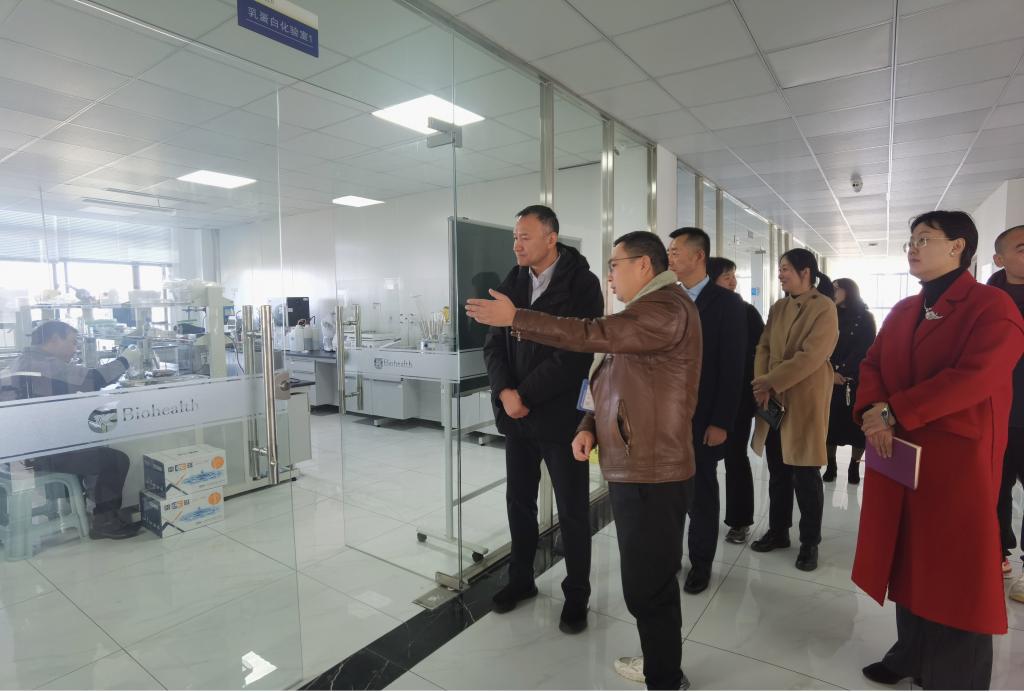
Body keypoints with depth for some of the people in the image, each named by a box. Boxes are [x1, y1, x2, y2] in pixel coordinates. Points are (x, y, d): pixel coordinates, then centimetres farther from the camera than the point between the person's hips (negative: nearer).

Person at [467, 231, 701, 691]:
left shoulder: (667, 307, -16)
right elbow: (619, 382, 18)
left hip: (652, 474, -10)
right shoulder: (648, 310, 18)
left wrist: (514, 318, -21)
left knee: (647, 588, 0)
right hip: (635, 468, 10)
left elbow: (594, 335, -26)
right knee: (651, 580, 23)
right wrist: (591, 426, 2)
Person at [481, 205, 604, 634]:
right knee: (519, 501, 16)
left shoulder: (581, 283, -11)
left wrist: (525, 394, -16)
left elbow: (575, 353, -18)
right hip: (516, 413, 5)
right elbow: (494, 344, 4)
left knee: (573, 510, 9)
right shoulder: (511, 283, 7)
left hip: (560, 414, -5)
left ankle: (576, 595, 28)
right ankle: (521, 579, 37)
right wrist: (505, 392, -12)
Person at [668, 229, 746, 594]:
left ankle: (700, 562, 28)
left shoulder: (727, 302, -7)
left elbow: (732, 367, -11)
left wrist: (720, 422, -14)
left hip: (701, 417, -4)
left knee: (701, 492, 10)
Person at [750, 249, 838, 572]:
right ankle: (778, 531, 29)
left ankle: (809, 543, 20)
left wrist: (768, 382, -17)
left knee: (805, 476, 4)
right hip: (774, 401, 6)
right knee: (778, 473, 14)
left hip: (805, 402, -6)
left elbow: (810, 356, -19)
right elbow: (763, 348, 5)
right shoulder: (777, 308, 11)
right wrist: (762, 387, -10)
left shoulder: (824, 308, -9)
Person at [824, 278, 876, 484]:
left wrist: (842, 372, -12)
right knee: (831, 421, 1)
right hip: (830, 380, 3)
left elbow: (864, 350, -5)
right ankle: (831, 465, 10)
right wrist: (831, 372, -11)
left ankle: (854, 466, 13)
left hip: (856, 381, -2)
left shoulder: (865, 318, 1)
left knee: (857, 423, 1)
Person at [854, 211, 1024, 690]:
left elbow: (974, 378, -21)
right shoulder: (902, 311, 13)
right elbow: (872, 364, 8)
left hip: (957, 462, -6)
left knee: (955, 573, 5)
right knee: (910, 562, 17)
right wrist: (871, 412, -11)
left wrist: (893, 412, -20)